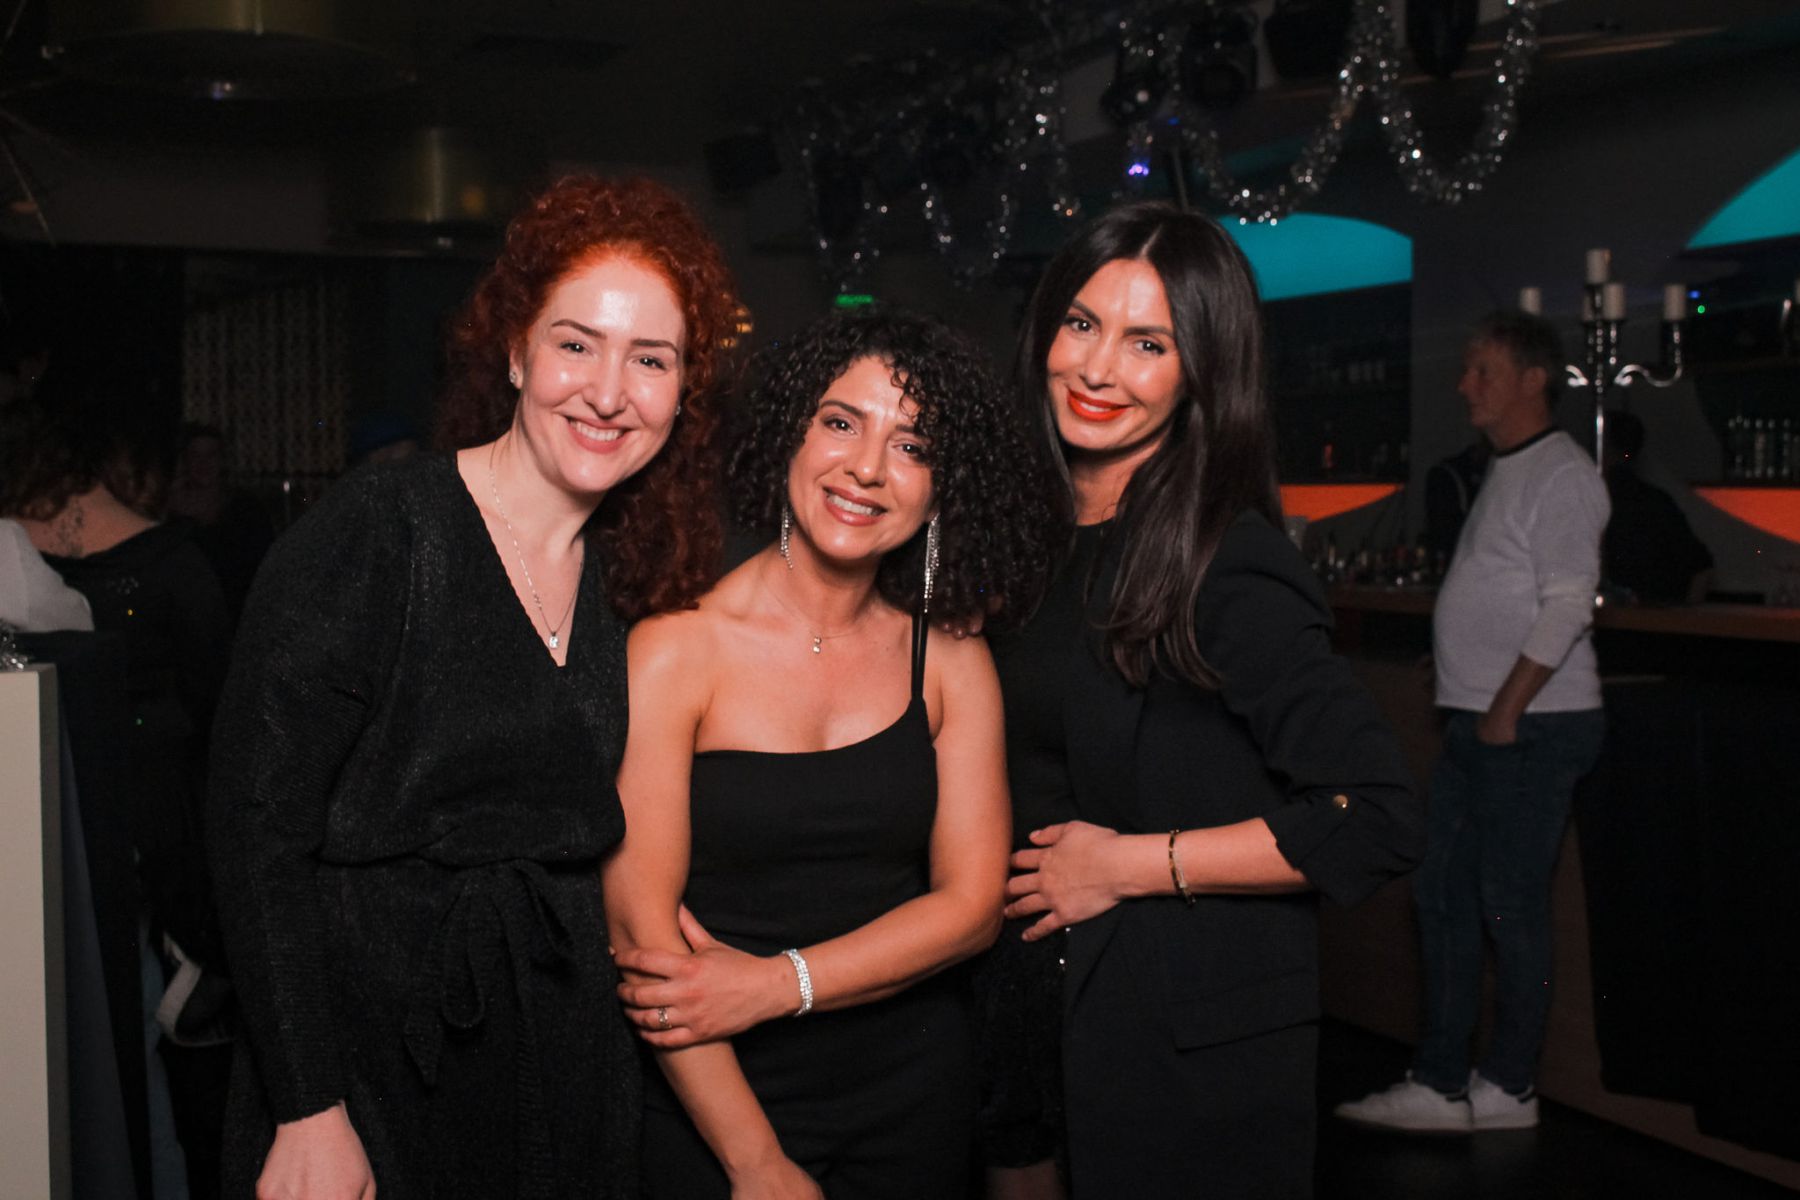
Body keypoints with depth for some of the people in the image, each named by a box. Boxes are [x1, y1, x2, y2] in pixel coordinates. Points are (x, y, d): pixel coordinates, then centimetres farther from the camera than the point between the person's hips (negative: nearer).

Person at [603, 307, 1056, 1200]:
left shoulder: (950, 663, -2)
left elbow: (970, 904, -4)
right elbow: (640, 925, -15)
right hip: (713, 1107, -3)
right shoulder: (674, 649, -13)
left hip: (914, 1093, 3)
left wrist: (775, 984, -17)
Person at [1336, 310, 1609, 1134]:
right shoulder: (1505, 472, 18)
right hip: (1479, 724, 9)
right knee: (1441, 892, 9)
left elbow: (1567, 606, -18)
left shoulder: (1560, 475, -11)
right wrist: (1474, 716, 16)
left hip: (1532, 726, -9)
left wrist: (1506, 710, -19)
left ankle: (1508, 1088, 12)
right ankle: (1438, 1085, 16)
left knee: (1510, 905, -1)